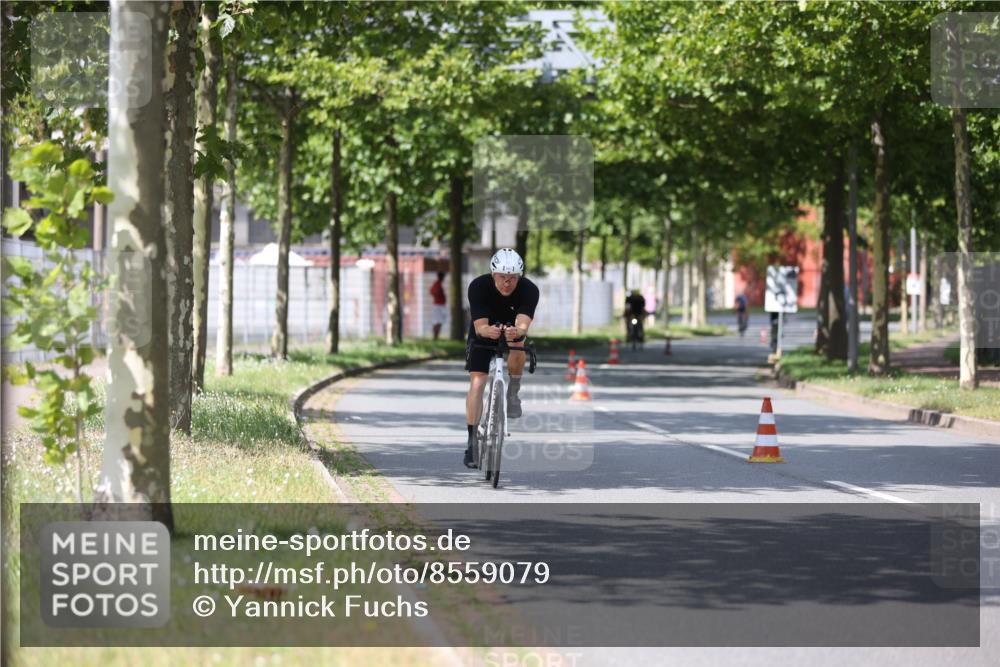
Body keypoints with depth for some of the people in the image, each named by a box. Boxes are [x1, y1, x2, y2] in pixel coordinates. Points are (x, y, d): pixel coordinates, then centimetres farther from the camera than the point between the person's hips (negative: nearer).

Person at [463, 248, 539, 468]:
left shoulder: (529, 290, -29)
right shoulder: (479, 286, -29)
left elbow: (523, 324, -42)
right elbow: (480, 326, -36)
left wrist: (516, 332, -66)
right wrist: (489, 331, -60)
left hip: (512, 331, 1)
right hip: (483, 335, -1)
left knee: (517, 345, -33)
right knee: (477, 384, -15)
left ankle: (513, 393, -8)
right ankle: (472, 440, -8)